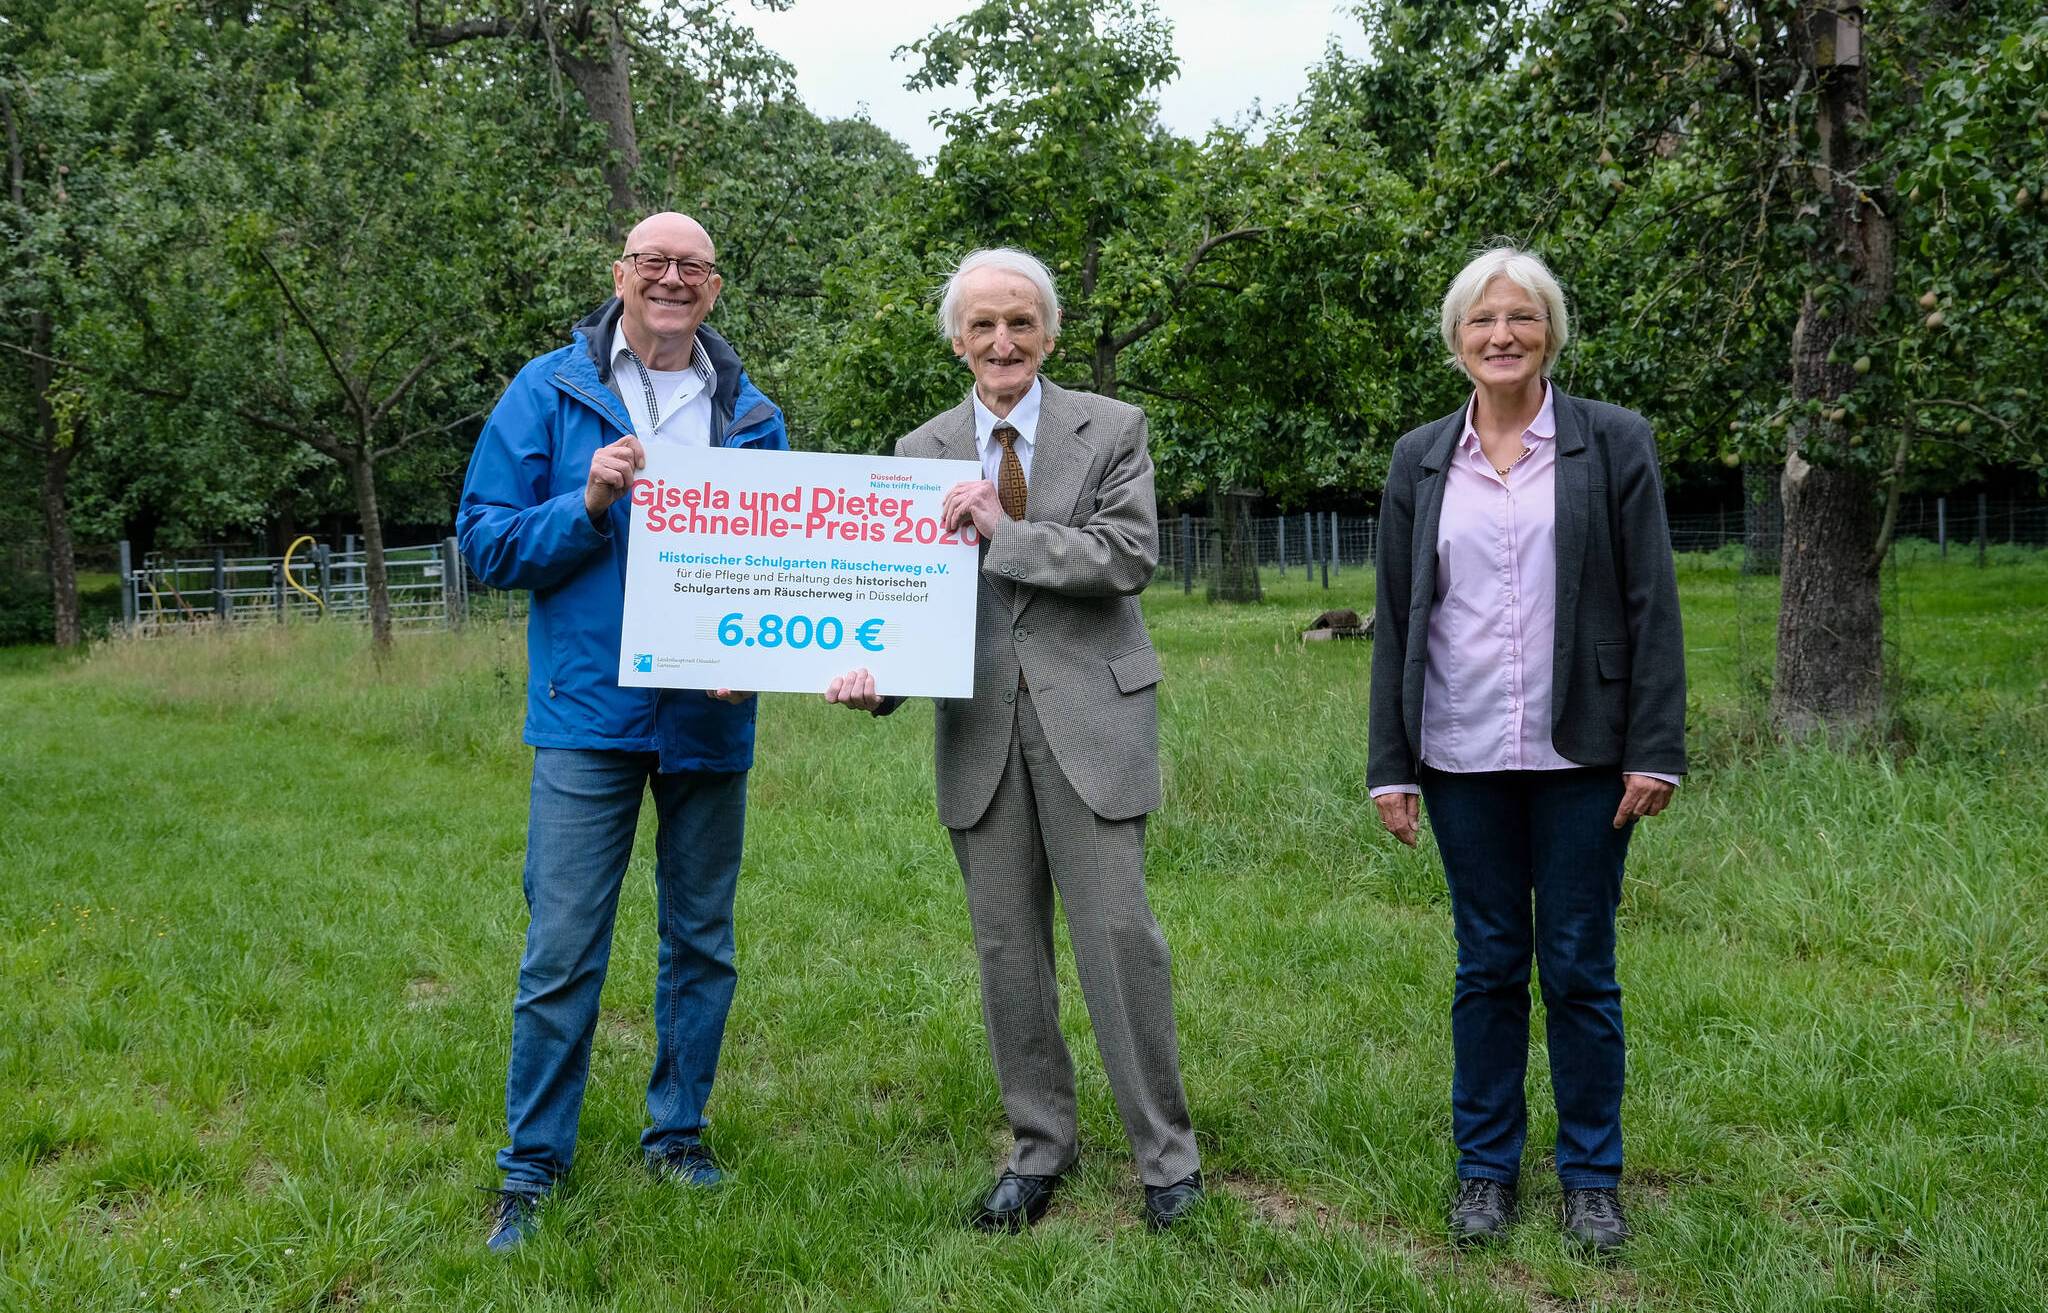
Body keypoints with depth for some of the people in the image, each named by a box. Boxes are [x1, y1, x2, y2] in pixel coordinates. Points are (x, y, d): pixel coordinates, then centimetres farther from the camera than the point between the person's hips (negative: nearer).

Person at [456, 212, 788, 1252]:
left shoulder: (751, 414, 7)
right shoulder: (549, 393, 0)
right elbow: (485, 542, -2)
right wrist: (590, 505, -17)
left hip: (711, 720, 3)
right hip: (590, 711, -3)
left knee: (701, 941, 13)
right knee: (562, 952, -2)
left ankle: (676, 1132, 29)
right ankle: (532, 1166, 13)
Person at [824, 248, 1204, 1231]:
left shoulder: (1112, 430, 2)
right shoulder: (921, 453, 9)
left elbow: (1133, 557, -10)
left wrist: (1004, 531, -15)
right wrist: (876, 671, -14)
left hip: (1090, 716, -3)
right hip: (979, 726, 3)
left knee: (1118, 931, -4)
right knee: (1006, 946, 10)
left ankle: (1165, 1151, 13)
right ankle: (1039, 1146, 25)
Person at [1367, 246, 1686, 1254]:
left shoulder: (1614, 444, 1)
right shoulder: (1419, 461, 7)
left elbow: (1651, 606, -2)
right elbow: (1395, 620, 7)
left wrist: (1656, 751, -8)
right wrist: (1389, 767, 4)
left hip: (1578, 754, -2)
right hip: (1463, 756, 2)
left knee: (1579, 967, 6)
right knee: (1487, 964, 10)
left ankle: (1592, 1177, 22)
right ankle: (1486, 1167, 23)